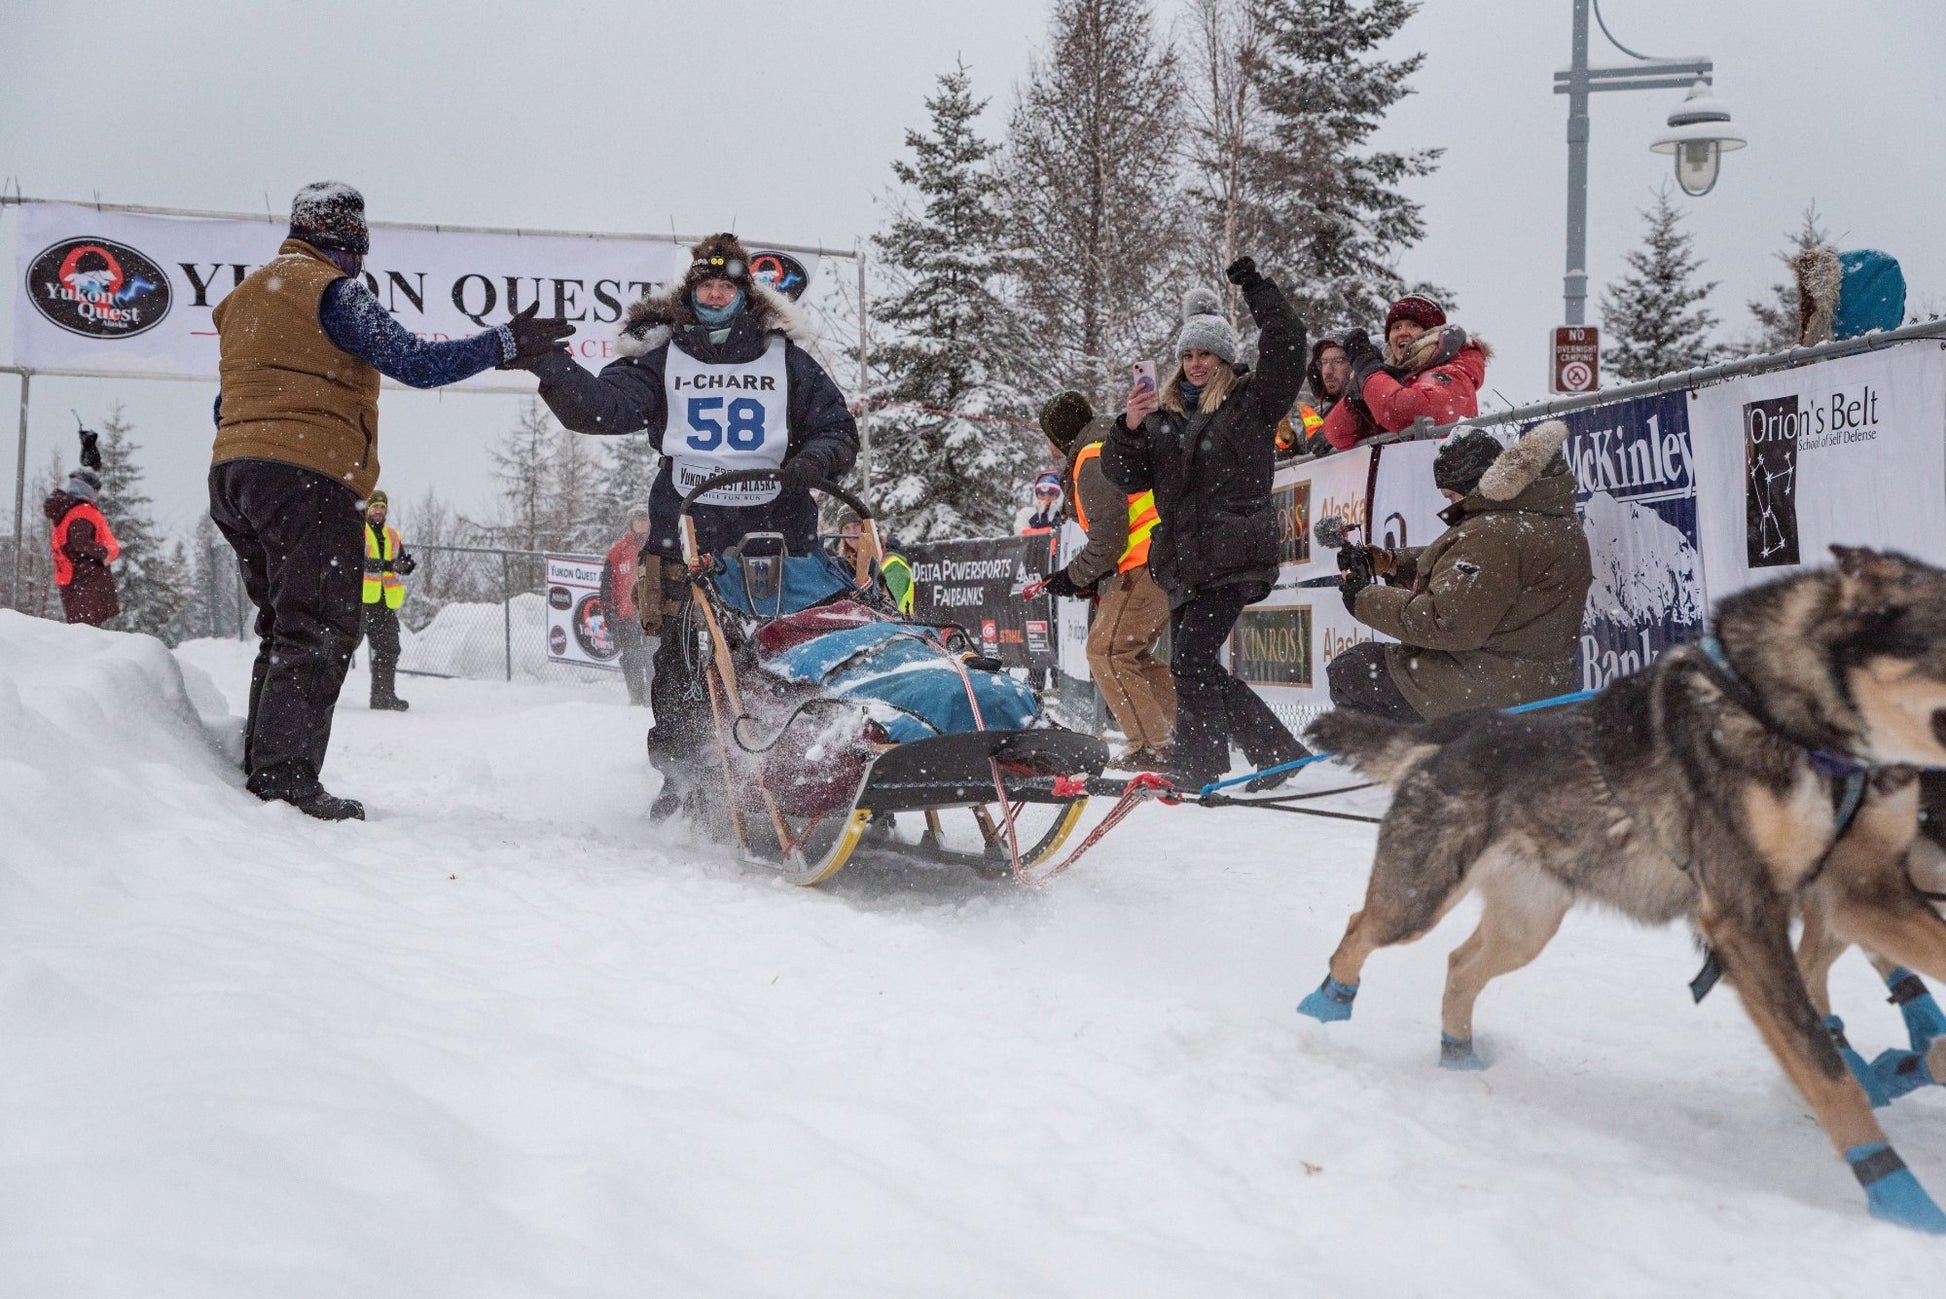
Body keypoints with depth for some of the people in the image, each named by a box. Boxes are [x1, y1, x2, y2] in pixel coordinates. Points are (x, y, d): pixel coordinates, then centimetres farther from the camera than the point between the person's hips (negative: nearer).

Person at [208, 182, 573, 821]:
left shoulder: (245, 296, 23)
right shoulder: (334, 291, -5)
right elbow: (417, 362, -14)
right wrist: (507, 342, -8)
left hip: (232, 470, 9)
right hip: (308, 478, -9)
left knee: (283, 630, 15)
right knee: (318, 631, -9)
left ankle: (260, 764, 14)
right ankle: (286, 774, -16)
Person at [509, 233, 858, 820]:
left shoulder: (786, 356, 14)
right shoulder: (661, 356, 13)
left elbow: (839, 430, 15)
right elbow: (601, 407, 0)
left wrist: (814, 460, -6)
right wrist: (549, 364, -14)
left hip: (776, 532, 0)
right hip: (686, 534, 0)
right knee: (681, 662, -3)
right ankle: (682, 777, 10)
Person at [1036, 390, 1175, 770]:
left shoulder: (1092, 460, -9)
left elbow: (1109, 534, -17)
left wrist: (1077, 576, -4)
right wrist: (1092, 576, 15)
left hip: (1149, 565, -10)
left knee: (1106, 651, -6)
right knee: (1134, 653, 18)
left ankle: (1152, 748, -9)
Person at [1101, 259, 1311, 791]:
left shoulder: (1252, 401, 3)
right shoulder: (1162, 413, 16)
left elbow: (1287, 348, -11)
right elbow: (1126, 476, 12)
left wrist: (1256, 288, -11)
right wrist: (1129, 428, -6)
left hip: (1233, 557, -7)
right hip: (1183, 561, 7)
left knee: (1191, 659, -16)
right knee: (1198, 671, 9)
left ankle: (1196, 767, -6)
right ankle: (1282, 753, 19)